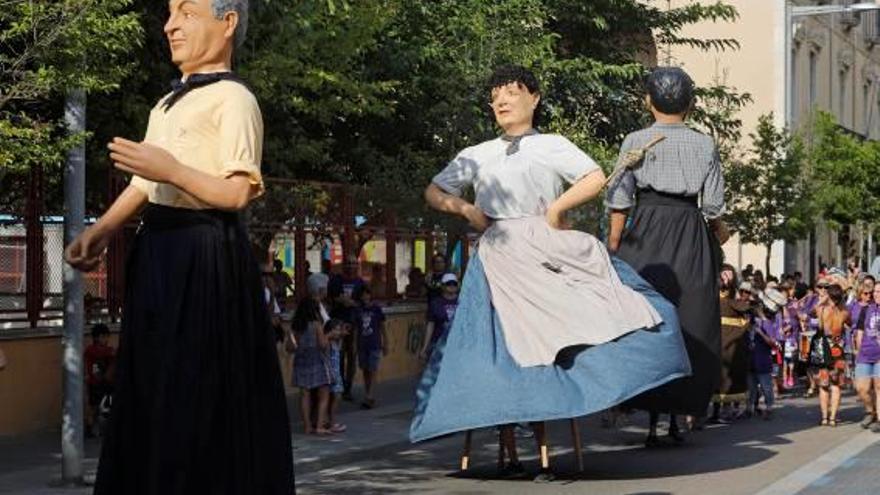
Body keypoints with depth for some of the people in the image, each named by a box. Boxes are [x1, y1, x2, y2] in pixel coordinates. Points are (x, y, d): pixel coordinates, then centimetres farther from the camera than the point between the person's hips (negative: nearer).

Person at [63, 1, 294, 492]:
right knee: (153, 394, 11)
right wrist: (101, 231, 5)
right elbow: (143, 182, 18)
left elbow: (238, 193, -18)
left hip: (205, 259, -9)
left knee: (198, 401, -6)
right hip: (159, 255, 9)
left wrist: (171, 170, -24)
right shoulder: (167, 104, 19)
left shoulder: (233, 99, -8)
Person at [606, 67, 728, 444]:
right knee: (690, 324, 7)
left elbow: (619, 200, -3)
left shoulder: (635, 142, 0)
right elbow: (714, 204, 3)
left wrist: (613, 249, 2)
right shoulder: (704, 145, 3)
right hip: (691, 238, 1)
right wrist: (718, 230, 22)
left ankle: (652, 419, -2)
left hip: (645, 233, -1)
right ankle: (677, 415, 8)